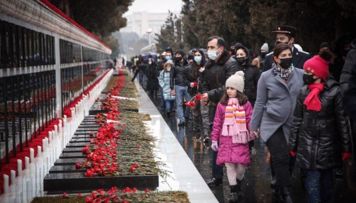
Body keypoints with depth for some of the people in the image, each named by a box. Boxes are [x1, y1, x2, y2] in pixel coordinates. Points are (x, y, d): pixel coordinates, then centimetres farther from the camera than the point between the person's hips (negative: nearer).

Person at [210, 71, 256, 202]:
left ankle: (238, 183, 29)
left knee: (241, 165, -1)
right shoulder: (222, 104, 3)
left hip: (240, 140, -1)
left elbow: (250, 121, -1)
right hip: (226, 139, 1)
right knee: (229, 164, -4)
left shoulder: (246, 104, 0)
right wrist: (214, 139, 5)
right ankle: (234, 191, 7)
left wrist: (253, 137, -5)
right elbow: (217, 123, 5)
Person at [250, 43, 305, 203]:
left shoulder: (300, 74, 1)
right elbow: (260, 103, 2)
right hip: (272, 124, -2)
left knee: (282, 159, 5)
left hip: (292, 125, 2)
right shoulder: (266, 77, -2)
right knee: (281, 159, -10)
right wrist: (254, 127, 3)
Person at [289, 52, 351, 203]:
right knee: (312, 184, -1)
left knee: (327, 183, 10)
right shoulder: (303, 92, 3)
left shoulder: (334, 92, -6)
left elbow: (341, 121, -4)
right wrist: (293, 145, 6)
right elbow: (297, 120, 7)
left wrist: (346, 147, -3)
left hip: (328, 146, -2)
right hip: (307, 146, 2)